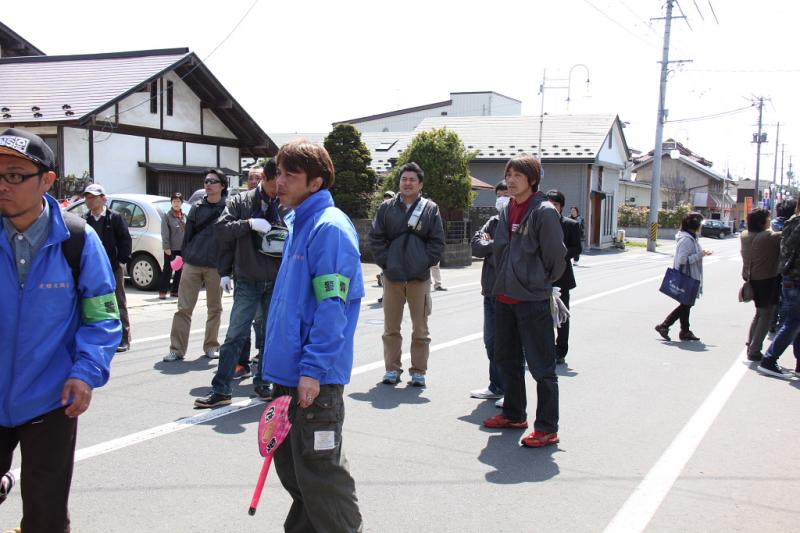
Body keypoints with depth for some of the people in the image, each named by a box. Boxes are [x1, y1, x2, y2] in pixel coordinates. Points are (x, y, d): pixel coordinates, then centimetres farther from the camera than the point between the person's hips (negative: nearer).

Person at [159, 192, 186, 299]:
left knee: (179, 270, 10)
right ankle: (162, 292, 3)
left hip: (182, 248, 5)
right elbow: (165, 233, -9)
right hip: (171, 248, -5)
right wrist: (166, 247, -15)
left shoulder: (184, 216, 10)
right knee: (167, 270, -3)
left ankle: (175, 291, 19)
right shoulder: (167, 216, -4)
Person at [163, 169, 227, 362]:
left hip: (216, 266, -2)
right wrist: (184, 256, 6)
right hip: (192, 264, 2)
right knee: (183, 308, 0)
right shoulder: (197, 208, 9)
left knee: (215, 308, 9)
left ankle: (211, 346, 21)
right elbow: (188, 234, 12)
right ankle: (177, 349, 5)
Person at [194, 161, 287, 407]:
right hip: (247, 282, -1)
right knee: (235, 335, -2)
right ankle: (220, 389, 4)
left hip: (277, 283, 2)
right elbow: (221, 230, -8)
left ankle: (262, 382, 26)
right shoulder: (240, 202, -1)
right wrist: (249, 223, -20)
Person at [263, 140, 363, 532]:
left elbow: (332, 305, -21)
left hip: (315, 379, -10)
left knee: (318, 469, 0)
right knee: (290, 462, 20)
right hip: (289, 372, 10)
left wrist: (313, 368, -22)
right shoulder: (299, 223, 14)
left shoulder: (329, 227, -15)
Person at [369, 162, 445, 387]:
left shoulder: (430, 209, 3)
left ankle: (419, 371, 17)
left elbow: (437, 241, 2)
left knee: (420, 328, 6)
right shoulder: (387, 208, 5)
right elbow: (376, 238, 5)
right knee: (391, 328, 8)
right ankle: (392, 369, 19)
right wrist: (385, 261, -4)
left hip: (420, 276, -1)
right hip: (392, 275, 1)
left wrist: (425, 262, -7)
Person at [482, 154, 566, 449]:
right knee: (508, 359, 19)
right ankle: (514, 414, 35)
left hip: (533, 300, -8)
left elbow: (555, 254, -10)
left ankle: (547, 428, 8)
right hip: (504, 297, 8)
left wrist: (540, 284, 0)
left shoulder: (544, 211, -12)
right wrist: (504, 281, 13)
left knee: (541, 366, -1)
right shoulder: (507, 211, 10)